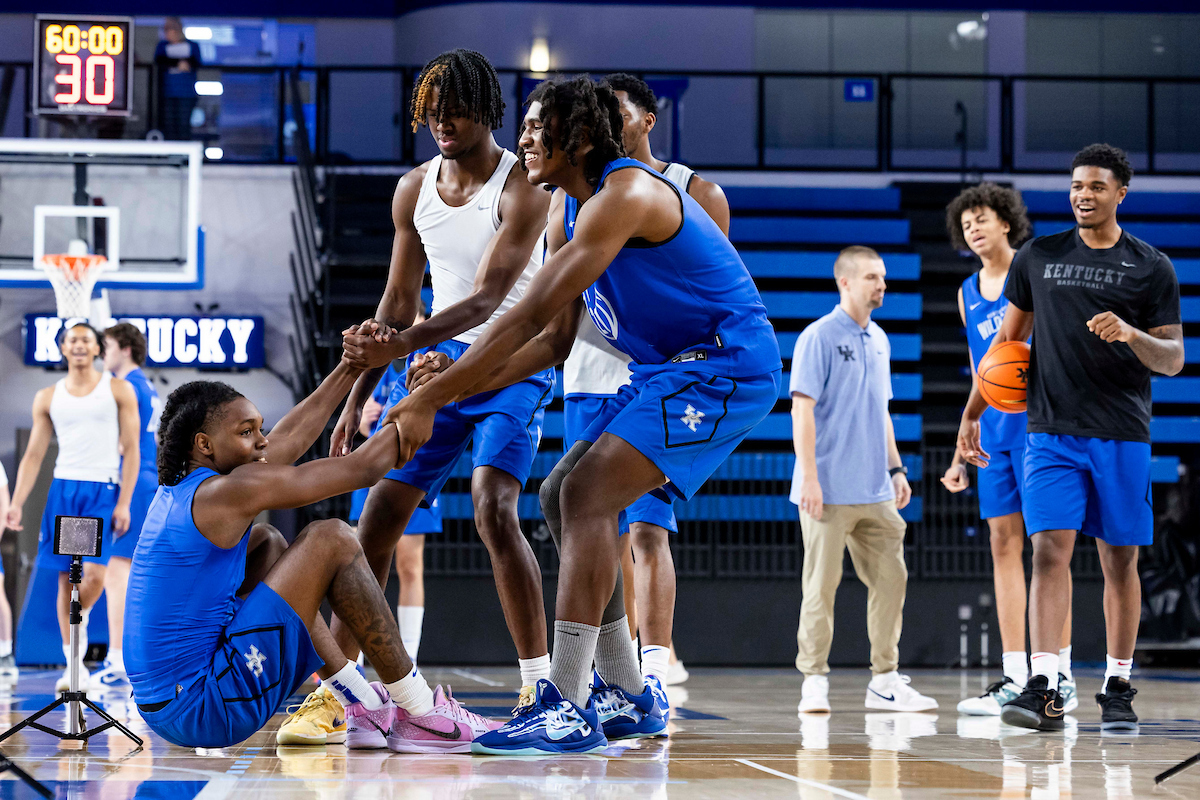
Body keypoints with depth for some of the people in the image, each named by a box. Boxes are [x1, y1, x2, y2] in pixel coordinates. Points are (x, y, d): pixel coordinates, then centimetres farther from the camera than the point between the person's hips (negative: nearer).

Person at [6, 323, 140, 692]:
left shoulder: (118, 391, 4)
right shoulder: (48, 398, 10)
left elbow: (131, 450, 1)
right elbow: (34, 455, 10)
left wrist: (124, 503, -8)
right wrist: (16, 503, -1)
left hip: (103, 490, -2)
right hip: (63, 488, 2)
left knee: (93, 574, -17)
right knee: (65, 578, 1)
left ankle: (79, 621, 14)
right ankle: (73, 664, 7)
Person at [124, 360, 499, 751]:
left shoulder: (177, 491, 13)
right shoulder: (222, 492, -13)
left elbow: (292, 436, 25)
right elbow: (361, 470, -6)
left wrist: (351, 367, 30)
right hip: (205, 709, -10)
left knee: (266, 543, 26)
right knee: (331, 540, -6)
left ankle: (364, 706, 25)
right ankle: (422, 715, 2)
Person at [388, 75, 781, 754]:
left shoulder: (624, 194, -21)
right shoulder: (569, 208, 11)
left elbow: (530, 316, -26)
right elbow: (553, 339, 11)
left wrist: (431, 399, -24)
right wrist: (458, 387, -3)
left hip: (727, 365, -10)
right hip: (671, 371, 11)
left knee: (587, 494, -21)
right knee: (563, 497, 9)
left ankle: (569, 711, -25)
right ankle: (628, 697, 17)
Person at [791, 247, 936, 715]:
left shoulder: (879, 341, 15)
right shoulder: (819, 338, -7)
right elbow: (802, 409, -12)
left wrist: (896, 469, 18)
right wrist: (810, 478, -18)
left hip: (875, 492, 7)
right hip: (829, 491, -7)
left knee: (891, 579, 5)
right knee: (821, 586, -3)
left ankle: (884, 681, 11)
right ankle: (814, 681, 3)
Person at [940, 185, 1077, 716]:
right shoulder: (968, 294, 17)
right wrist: (962, 452, 19)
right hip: (994, 429, 6)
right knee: (1004, 543, 2)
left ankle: (1060, 678, -6)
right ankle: (1014, 679, 3)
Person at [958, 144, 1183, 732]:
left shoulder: (1151, 268, 4)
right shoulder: (1037, 257, 9)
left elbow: (1174, 360, 2)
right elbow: (1007, 341, 17)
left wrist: (1130, 333, -18)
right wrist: (972, 414, 14)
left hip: (1122, 436, 0)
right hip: (1050, 433, 1)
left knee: (1120, 561, 4)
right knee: (1049, 550, -12)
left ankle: (1118, 689, 15)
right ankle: (1044, 689, -18)